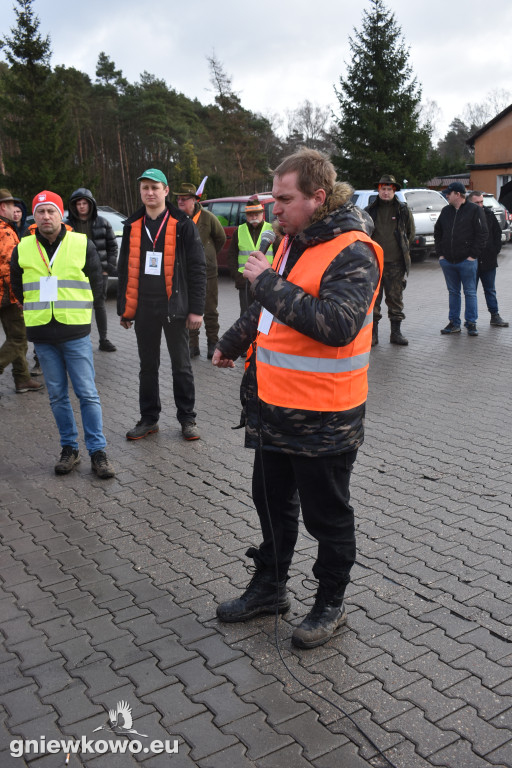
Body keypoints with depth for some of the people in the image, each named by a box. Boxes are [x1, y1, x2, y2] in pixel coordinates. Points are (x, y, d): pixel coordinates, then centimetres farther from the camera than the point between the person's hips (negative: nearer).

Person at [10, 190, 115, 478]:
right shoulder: (22, 249, 5)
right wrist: (39, 310, 12)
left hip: (76, 333, -2)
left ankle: (98, 451, 5)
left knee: (87, 394, -3)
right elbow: (18, 288, 17)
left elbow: (96, 284, 8)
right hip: (42, 335, 3)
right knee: (57, 395, 9)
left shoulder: (83, 245, -1)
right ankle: (69, 448, 21)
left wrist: (75, 310, 9)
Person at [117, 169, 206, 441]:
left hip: (173, 306, -4)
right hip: (143, 307, 4)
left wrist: (196, 309, -11)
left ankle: (187, 418, 19)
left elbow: (197, 269, -6)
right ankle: (149, 418, 24)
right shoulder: (133, 226, 8)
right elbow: (125, 269, 12)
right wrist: (124, 308, 8)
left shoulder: (183, 225, -4)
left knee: (181, 365, 7)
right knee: (148, 366, 12)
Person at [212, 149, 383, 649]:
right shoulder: (294, 240, 9)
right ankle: (269, 588, 39)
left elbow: (337, 324, -33)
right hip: (274, 406, 9)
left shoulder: (352, 253, -18)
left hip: (322, 417, -9)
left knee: (326, 515, 9)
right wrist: (232, 343, 33)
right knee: (272, 501, 20)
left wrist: (269, 282, -27)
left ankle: (330, 603, 29)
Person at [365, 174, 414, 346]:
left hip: (395, 263, 0)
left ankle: (396, 332, 15)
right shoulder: (370, 211, 5)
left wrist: (403, 249, 15)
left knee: (395, 299, 6)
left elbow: (410, 232, 17)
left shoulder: (403, 211, 5)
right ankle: (372, 333, 9)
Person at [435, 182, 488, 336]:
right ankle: (454, 323, 16)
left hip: (467, 261, -5)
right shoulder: (446, 211, 13)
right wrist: (440, 253, 9)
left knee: (470, 292, 1)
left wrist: (473, 255, -10)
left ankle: (471, 323, 7)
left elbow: (482, 234, -6)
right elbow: (437, 233, 20)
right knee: (453, 292, 10)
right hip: (447, 260, 5)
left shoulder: (474, 210, -3)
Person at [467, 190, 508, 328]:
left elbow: (497, 233, 13)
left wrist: (496, 250, 6)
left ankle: (495, 316, 18)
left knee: (490, 290, 11)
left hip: (488, 261, 3)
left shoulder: (489, 214, 3)